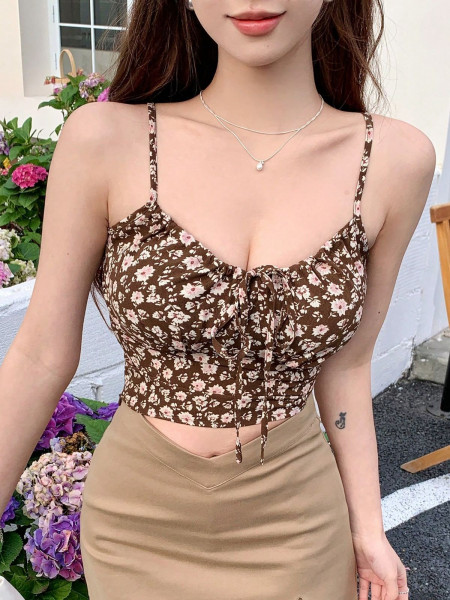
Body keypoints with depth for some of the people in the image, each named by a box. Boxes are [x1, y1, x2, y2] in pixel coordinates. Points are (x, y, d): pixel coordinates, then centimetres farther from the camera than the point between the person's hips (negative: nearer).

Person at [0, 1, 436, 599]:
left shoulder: (395, 159, -11)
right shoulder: (104, 140, -16)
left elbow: (343, 366, -2)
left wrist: (367, 528, 4)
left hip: (294, 526, 1)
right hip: (138, 520, 0)